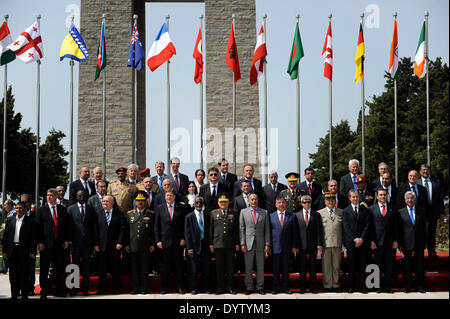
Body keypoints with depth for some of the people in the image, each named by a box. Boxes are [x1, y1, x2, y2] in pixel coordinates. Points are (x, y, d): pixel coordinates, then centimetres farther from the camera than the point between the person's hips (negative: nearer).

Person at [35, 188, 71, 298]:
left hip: (59, 243, 2)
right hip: (46, 243, -2)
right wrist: (39, 242, -9)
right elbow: (38, 227, -2)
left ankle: (59, 291, 16)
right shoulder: (41, 210, 2)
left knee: (58, 268, 7)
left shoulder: (62, 209, 9)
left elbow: (67, 225, 11)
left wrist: (66, 240, 4)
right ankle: (44, 292, 9)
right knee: (44, 269, 2)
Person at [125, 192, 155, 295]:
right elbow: (127, 230, 11)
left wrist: (152, 244, -2)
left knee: (144, 268, 2)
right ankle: (136, 288, 12)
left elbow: (153, 230, 4)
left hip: (146, 247, -2)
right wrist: (127, 244, 5)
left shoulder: (151, 214, 5)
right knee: (134, 268, 5)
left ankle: (144, 289, 7)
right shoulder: (129, 214, 11)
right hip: (133, 246, 2)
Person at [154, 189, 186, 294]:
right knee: (166, 266, 2)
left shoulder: (180, 208, 6)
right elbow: (156, 226, 6)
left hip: (178, 242, 0)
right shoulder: (160, 208, 7)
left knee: (179, 265, 3)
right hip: (165, 241, 0)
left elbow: (183, 225, 7)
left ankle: (180, 287, 10)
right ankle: (165, 288, 8)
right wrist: (158, 240, -1)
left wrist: (183, 238, -2)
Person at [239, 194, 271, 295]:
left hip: (260, 244, 1)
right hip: (248, 243, 0)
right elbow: (241, 229, 4)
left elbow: (267, 229, 5)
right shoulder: (243, 212, 6)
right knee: (248, 267, 2)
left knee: (260, 267, 4)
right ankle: (249, 287, 10)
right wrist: (242, 243, -4)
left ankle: (260, 287, 12)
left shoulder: (264, 212, 7)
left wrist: (267, 244, -2)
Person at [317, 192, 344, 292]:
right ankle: (327, 286, 9)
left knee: (336, 265, 7)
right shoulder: (320, 213, 6)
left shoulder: (341, 212, 11)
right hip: (325, 244, -1)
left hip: (337, 243, 1)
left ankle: (336, 285, 15)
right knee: (326, 266, 2)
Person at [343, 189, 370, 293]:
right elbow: (346, 227, -1)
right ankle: (351, 286, 9)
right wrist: (355, 239, -10)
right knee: (351, 265, 2)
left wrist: (362, 238, -9)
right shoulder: (346, 210, 5)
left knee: (362, 265, 2)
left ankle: (363, 286, 7)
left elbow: (367, 226, 3)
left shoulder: (365, 209, 8)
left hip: (362, 242, 1)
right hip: (350, 242, 0)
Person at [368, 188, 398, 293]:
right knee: (378, 266, 3)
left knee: (389, 266, 3)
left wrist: (396, 240, 0)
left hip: (390, 242, 1)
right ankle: (379, 287, 10)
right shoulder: (371, 209, 5)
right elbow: (370, 226, 2)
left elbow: (395, 226, 8)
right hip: (377, 241, -1)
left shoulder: (392, 209, 10)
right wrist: (372, 241, -6)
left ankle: (387, 286, 10)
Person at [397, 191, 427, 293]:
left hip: (419, 243, 1)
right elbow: (399, 230, 2)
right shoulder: (400, 212, 2)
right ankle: (407, 286, 11)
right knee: (407, 266, 4)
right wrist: (400, 244, -3)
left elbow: (424, 227, 7)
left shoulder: (421, 211, 7)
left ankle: (420, 286, 13)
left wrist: (424, 242, 3)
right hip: (407, 243, -1)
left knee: (419, 265, 5)